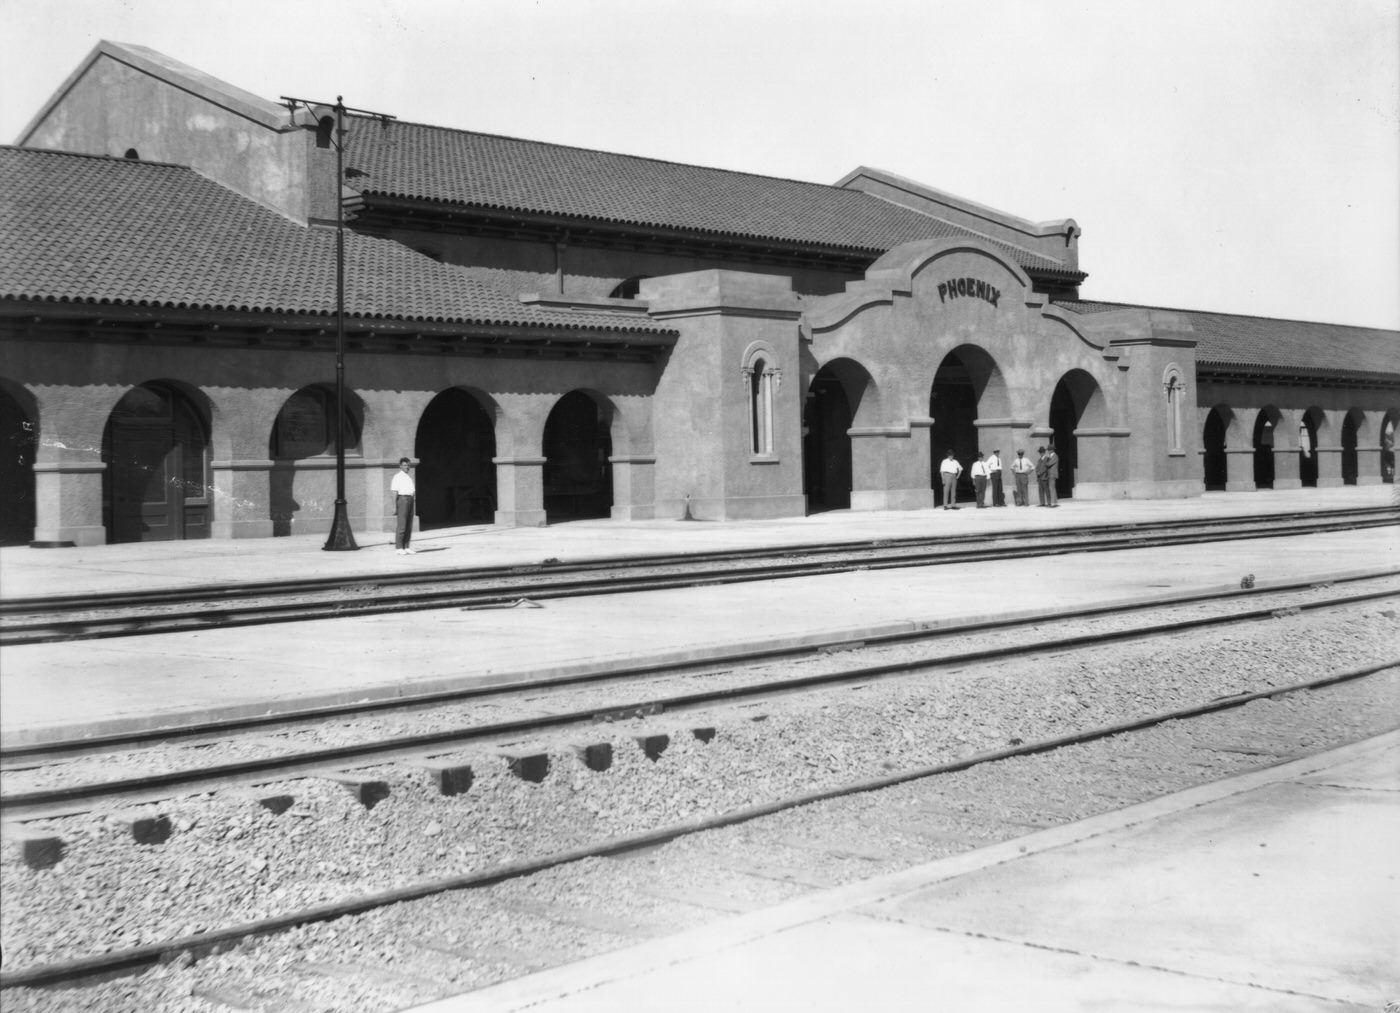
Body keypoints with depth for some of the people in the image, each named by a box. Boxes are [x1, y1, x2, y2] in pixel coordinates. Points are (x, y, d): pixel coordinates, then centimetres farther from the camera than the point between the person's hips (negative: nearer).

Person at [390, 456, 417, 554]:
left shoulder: (409, 477, 20)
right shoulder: (397, 476, -4)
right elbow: (394, 492, -10)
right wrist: (394, 506, -15)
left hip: (410, 500, 8)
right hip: (402, 499, -8)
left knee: (409, 526, 5)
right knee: (401, 525, -10)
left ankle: (406, 547, 9)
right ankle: (399, 548, -7)